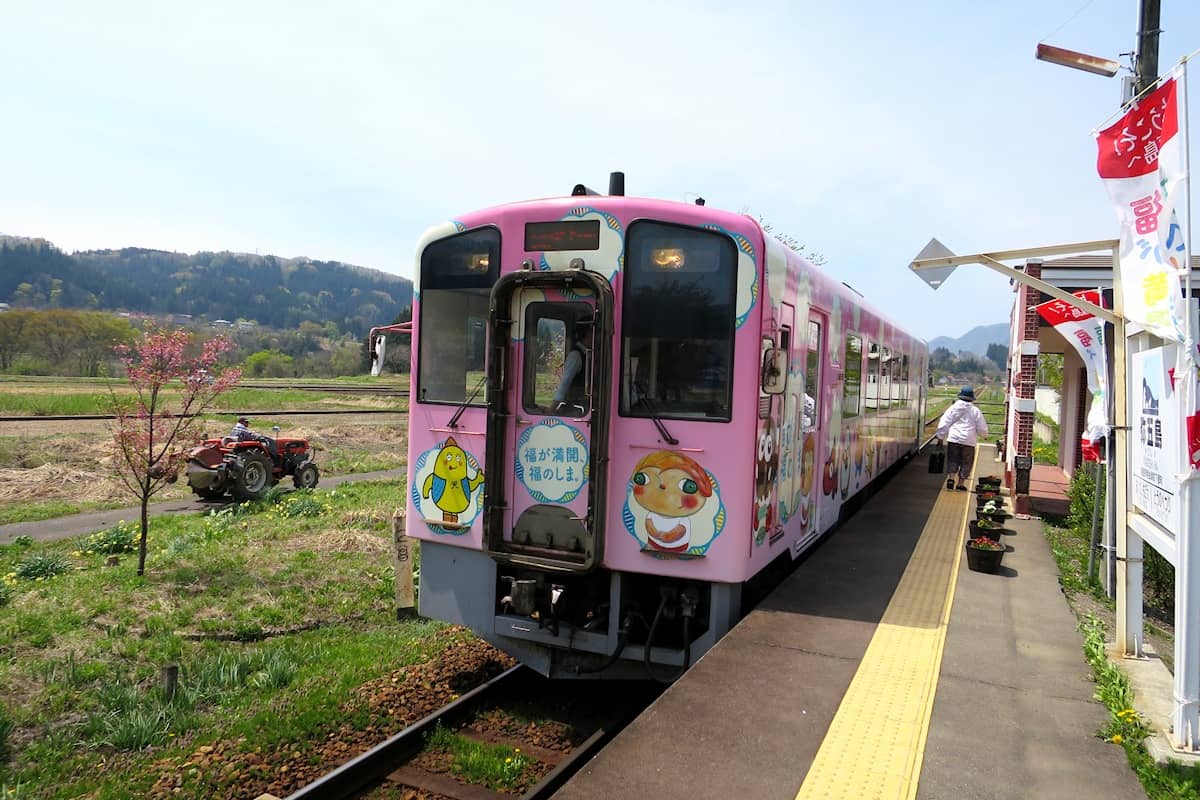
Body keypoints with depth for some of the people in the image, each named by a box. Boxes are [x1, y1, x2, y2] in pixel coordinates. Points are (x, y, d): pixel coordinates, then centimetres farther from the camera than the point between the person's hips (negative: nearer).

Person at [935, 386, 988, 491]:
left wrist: (940, 436, 8)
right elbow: (982, 429, 7)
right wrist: (983, 433, 30)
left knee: (952, 460, 13)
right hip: (968, 441, -1)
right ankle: (961, 483, 11)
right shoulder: (975, 411, 3)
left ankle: (950, 478, -3)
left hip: (953, 439, 1)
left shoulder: (953, 408, 4)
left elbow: (944, 423, 1)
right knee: (966, 462, 10)